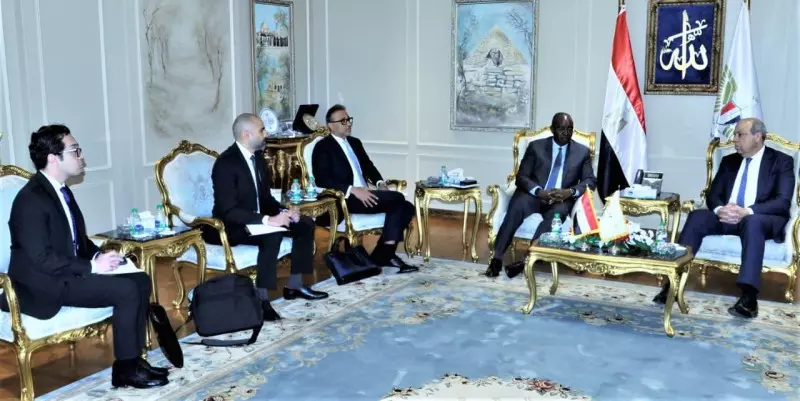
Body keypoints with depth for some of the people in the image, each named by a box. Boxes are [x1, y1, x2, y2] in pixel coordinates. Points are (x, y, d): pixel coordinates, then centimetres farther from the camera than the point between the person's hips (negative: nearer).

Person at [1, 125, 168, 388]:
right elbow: (42, 259, -25)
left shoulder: (61, 190, 11)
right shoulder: (31, 199, -19)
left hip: (69, 273, 10)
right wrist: (92, 266, -21)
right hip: (44, 285, -9)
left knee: (141, 280, -1)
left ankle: (134, 358, 4)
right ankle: (125, 369, -8)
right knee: (127, 291, -22)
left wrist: (99, 255, -1)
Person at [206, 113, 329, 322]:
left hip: (258, 219, 9)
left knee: (306, 223, 0)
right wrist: (267, 220, -33)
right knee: (273, 235, -35)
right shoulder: (225, 163, -22)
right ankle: (261, 298, -28)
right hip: (232, 226, -9)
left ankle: (294, 285, 6)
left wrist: (283, 211, -7)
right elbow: (229, 211, -27)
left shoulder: (258, 157, 6)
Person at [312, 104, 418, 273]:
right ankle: (383, 254, -15)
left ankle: (385, 252, -9)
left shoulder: (355, 142, 20)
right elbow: (322, 180, -15)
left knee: (406, 207, -13)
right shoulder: (323, 147, -3)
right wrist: (353, 190, -24)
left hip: (366, 193, 8)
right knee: (397, 197, -23)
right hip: (345, 199, -8)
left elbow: (368, 166, 24)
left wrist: (380, 183, 2)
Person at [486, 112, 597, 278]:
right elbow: (521, 177, 1)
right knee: (517, 208, -34)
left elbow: (590, 180, 4)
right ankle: (497, 258, -31)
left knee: (557, 214, -36)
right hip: (535, 194, 0)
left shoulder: (582, 151, 12)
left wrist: (570, 192, -17)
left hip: (562, 199, 0)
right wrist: (540, 192, -19)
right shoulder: (536, 146, 8)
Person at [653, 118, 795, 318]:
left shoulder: (782, 161, 2)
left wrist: (747, 211, -27)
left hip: (762, 220, -4)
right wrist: (719, 210, -16)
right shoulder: (729, 161, 16)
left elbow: (783, 201, -11)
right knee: (697, 216, -25)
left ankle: (748, 297, -48)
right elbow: (713, 195, 9)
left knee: (752, 222, -39)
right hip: (727, 217, 4)